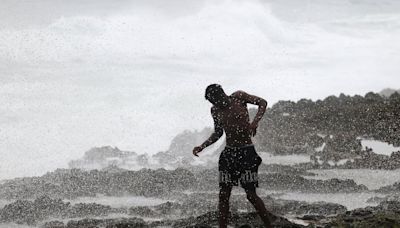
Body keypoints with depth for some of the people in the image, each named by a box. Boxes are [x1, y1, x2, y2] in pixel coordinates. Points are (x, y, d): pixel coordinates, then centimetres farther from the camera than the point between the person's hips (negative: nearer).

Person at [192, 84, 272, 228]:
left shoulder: (238, 97, -6)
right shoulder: (215, 110, 6)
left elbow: (262, 103, -1)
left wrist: (255, 122, -18)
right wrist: (202, 147, 5)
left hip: (246, 152, -4)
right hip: (228, 153, 5)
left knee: (251, 195, -6)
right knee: (223, 195, -1)